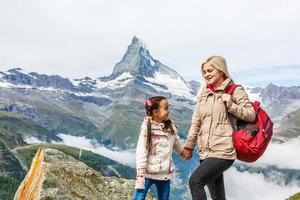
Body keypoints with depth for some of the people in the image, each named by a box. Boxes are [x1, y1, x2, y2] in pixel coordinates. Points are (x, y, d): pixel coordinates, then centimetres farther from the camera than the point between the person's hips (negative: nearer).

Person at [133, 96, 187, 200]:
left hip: (165, 173, 5)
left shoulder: (171, 126, 2)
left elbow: (176, 143, 22)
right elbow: (141, 151, -16)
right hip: (148, 172, -5)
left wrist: (183, 152, 37)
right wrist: (140, 171, -19)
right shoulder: (147, 128, -15)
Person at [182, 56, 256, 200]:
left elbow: (251, 115, -4)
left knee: (195, 181, -19)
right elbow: (196, 123, 16)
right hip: (205, 152, 6)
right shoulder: (203, 94, 13)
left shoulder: (235, 90, -3)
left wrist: (231, 104, -18)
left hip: (223, 151, -6)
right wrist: (189, 146, 15)